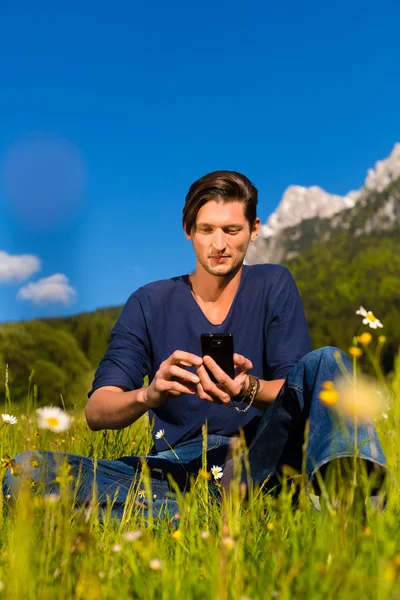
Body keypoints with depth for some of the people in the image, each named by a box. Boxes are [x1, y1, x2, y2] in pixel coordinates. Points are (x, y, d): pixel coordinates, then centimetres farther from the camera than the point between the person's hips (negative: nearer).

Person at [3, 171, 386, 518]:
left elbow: (296, 391, -2)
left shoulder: (273, 286, 7)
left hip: (260, 456, 0)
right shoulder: (150, 304, 5)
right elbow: (97, 411, -3)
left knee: (327, 361, -19)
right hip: (176, 468, 1)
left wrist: (248, 389, -26)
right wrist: (149, 394, -26)